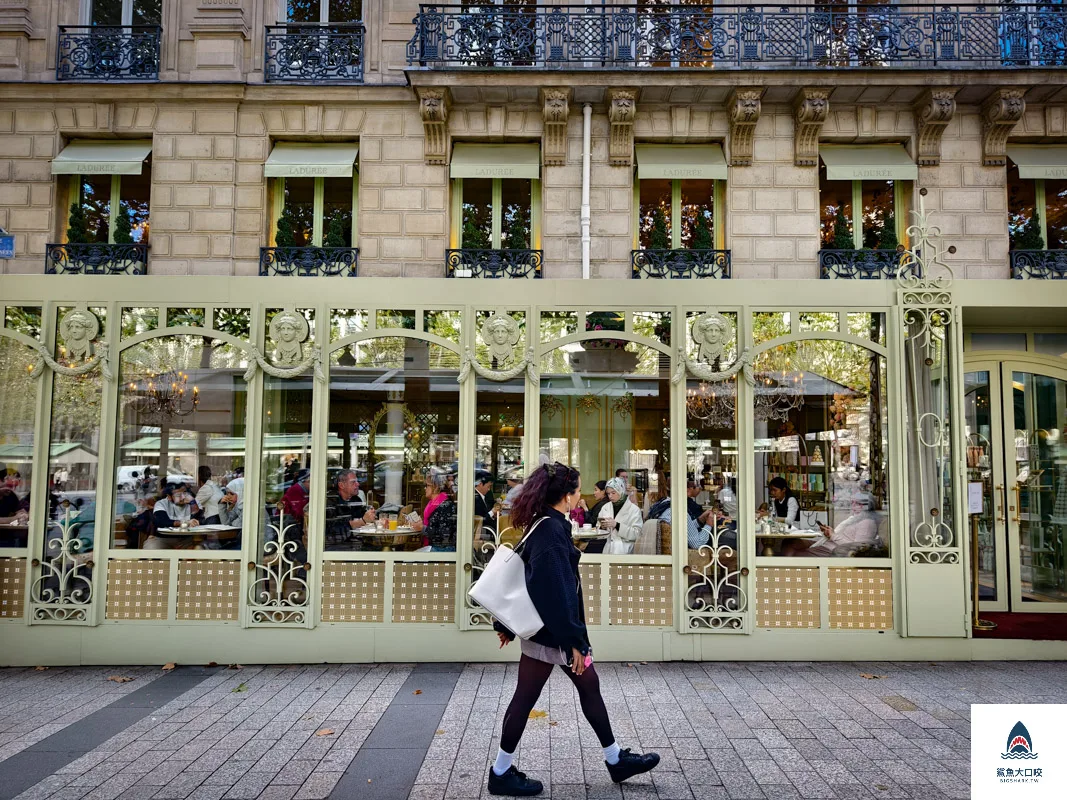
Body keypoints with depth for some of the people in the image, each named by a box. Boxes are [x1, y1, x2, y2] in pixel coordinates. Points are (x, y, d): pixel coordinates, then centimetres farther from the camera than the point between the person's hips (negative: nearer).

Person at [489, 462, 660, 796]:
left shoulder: (543, 525, 8)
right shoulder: (552, 531, -22)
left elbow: (523, 573, 13)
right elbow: (556, 591, -26)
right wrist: (573, 640, -22)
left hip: (550, 628, 10)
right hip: (549, 632, -10)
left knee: (589, 686, 17)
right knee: (526, 697, 3)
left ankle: (616, 760, 30)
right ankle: (501, 773, 19)